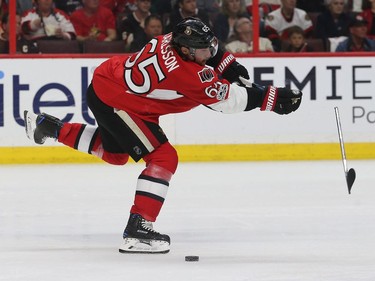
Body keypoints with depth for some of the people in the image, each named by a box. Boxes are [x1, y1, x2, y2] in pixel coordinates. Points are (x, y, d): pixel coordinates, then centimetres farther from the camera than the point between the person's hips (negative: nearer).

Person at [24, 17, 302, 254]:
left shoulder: (174, 40, -7)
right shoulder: (190, 74, -29)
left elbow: (210, 50, 16)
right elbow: (229, 100, -20)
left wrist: (228, 64, 0)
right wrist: (273, 98, -18)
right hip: (114, 101, -10)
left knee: (115, 153, 33)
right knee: (163, 158, -13)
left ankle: (46, 126, 37)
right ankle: (138, 231, -17)